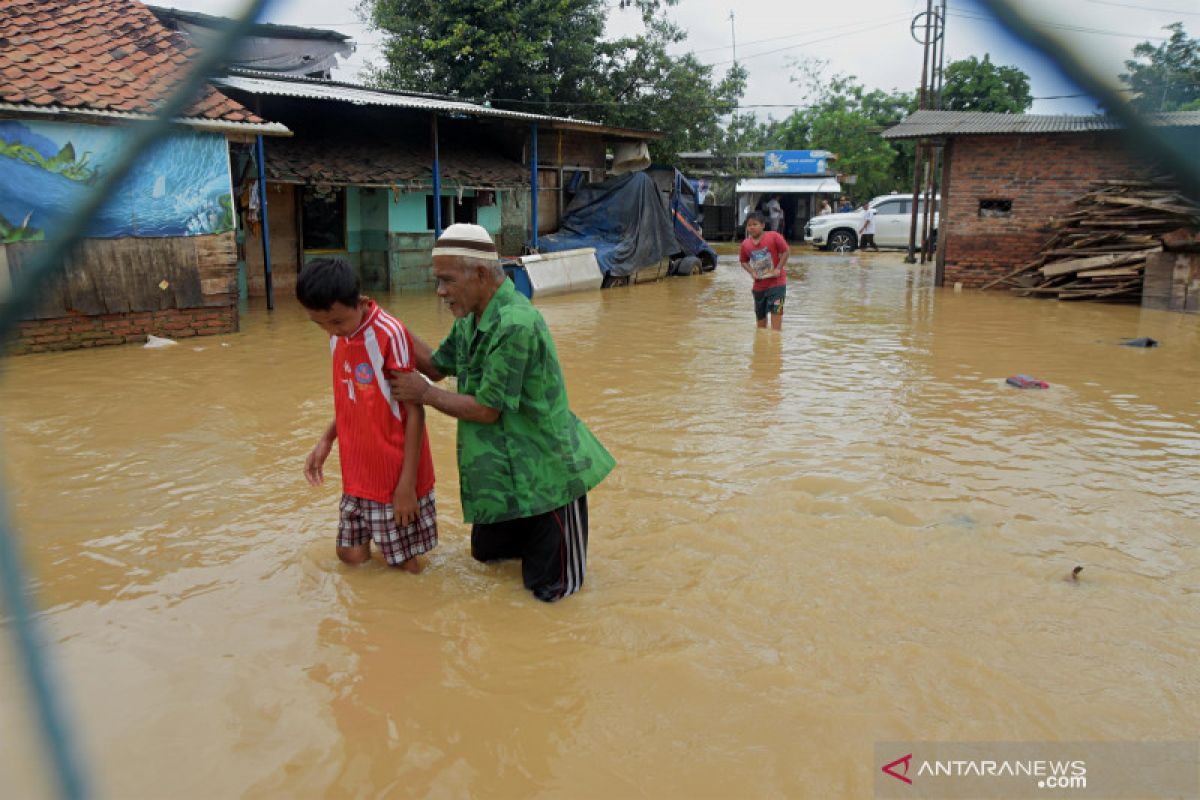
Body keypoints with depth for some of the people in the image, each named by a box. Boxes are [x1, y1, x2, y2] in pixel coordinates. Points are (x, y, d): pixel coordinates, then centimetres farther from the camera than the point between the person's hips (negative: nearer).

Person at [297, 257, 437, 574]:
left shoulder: (389, 335, -19)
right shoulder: (338, 336, 4)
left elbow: (415, 412, -16)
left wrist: (407, 483, -16)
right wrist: (326, 441, 7)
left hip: (395, 475, -7)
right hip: (357, 474, 7)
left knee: (407, 566, 4)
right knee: (351, 555, 12)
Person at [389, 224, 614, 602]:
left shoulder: (515, 324, -27)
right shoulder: (471, 319, 3)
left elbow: (486, 409, -23)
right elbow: (436, 365, 15)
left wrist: (424, 394, -11)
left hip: (546, 472, -9)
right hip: (503, 470, 9)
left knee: (549, 589, 3)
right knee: (485, 551, 23)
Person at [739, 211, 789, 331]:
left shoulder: (773, 237, -13)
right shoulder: (745, 244, -1)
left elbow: (786, 251, -8)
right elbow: (744, 261, 13)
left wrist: (778, 268, -15)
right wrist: (751, 272, -4)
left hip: (776, 282, -4)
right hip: (759, 285, 4)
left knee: (776, 310, -12)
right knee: (760, 314, 15)